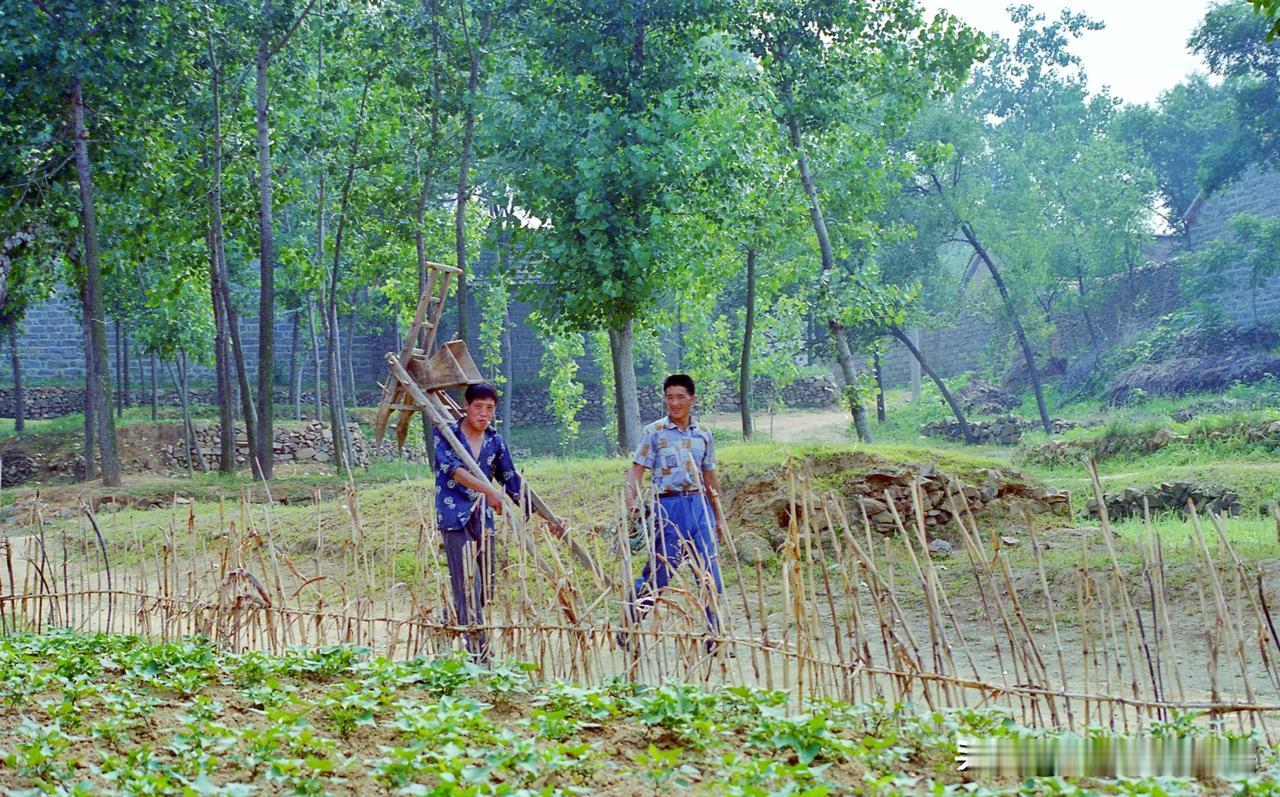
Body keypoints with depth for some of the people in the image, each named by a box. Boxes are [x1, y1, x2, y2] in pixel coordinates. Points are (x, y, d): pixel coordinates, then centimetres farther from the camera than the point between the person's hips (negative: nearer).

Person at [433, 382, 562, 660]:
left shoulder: (495, 442, 12)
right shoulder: (444, 434, -3)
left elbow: (512, 482, 16)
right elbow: (453, 469, -20)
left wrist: (546, 516, 12)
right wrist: (488, 489, -35)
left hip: (484, 518, 6)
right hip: (455, 516, -6)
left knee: (485, 588, 6)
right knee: (468, 584, -12)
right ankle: (479, 652, -15)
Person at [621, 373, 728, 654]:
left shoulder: (703, 434, 12)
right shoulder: (654, 432, 1)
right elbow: (636, 470, -5)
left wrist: (717, 515, 22)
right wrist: (632, 501, -23)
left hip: (700, 505, 4)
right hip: (669, 506, -4)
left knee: (710, 574, -2)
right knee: (658, 572, -2)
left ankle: (714, 638, 5)